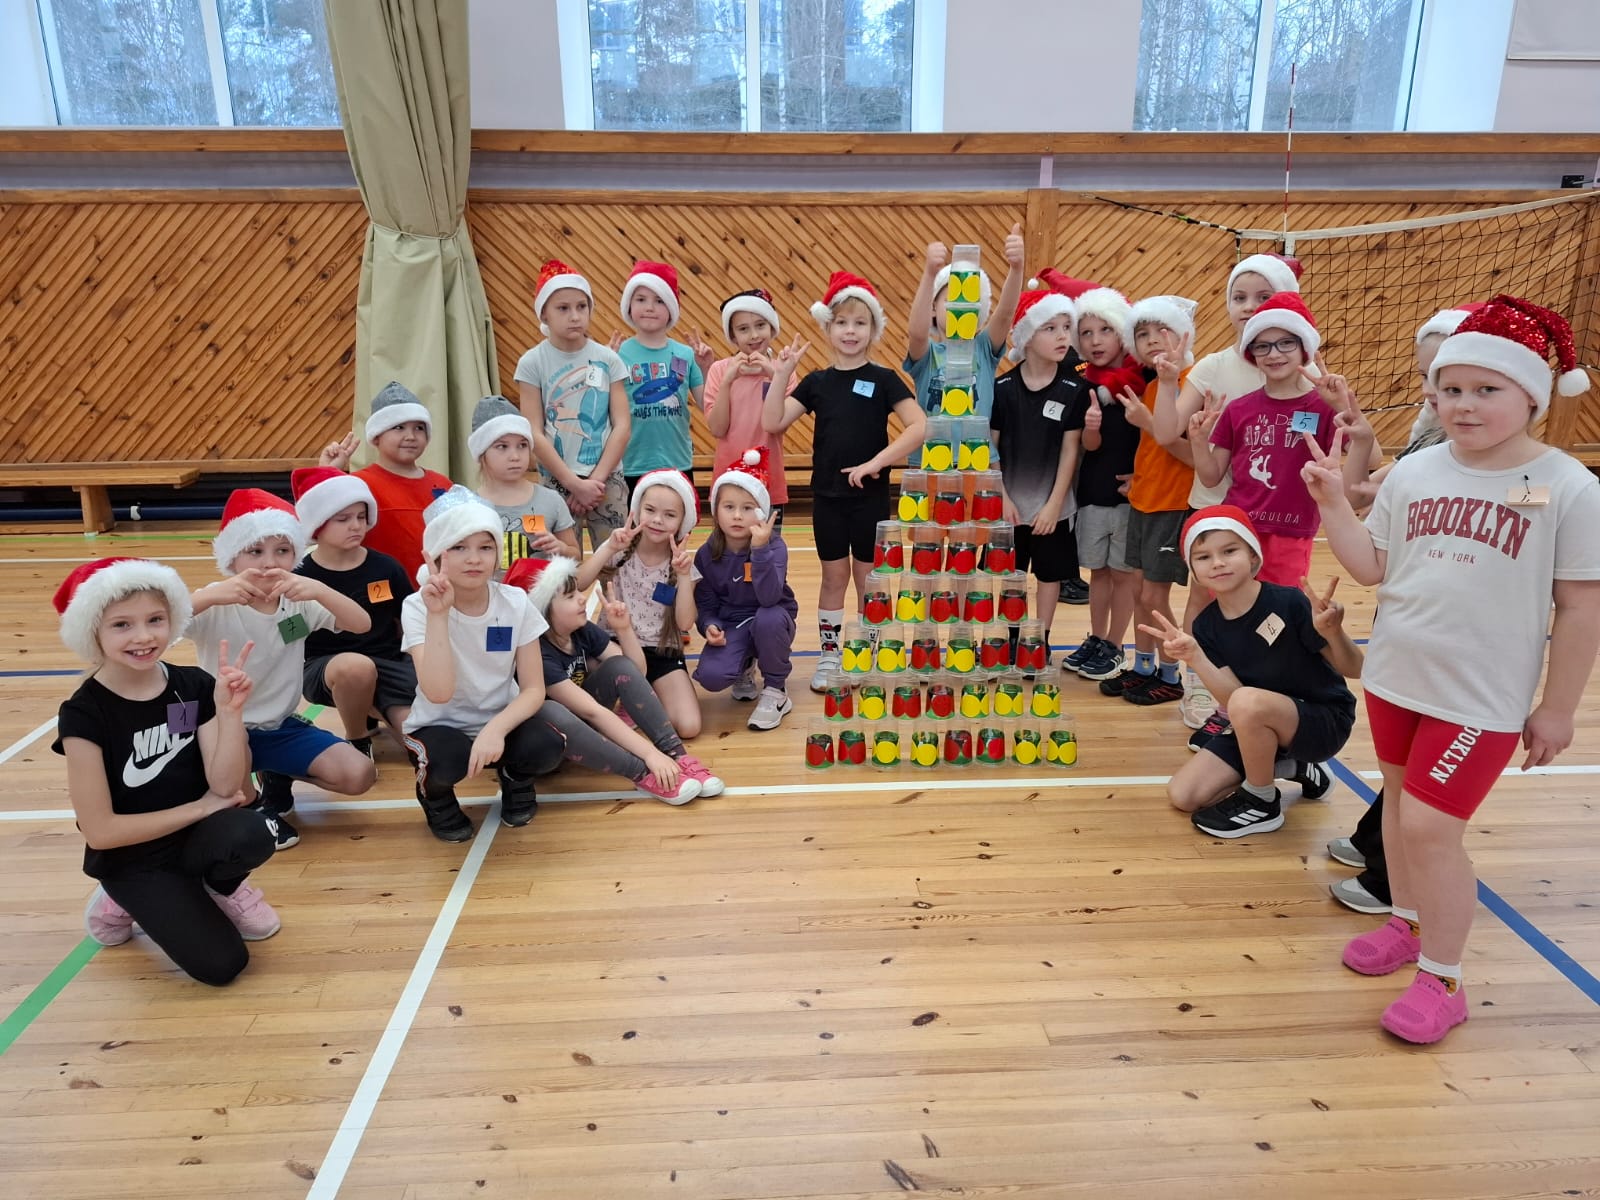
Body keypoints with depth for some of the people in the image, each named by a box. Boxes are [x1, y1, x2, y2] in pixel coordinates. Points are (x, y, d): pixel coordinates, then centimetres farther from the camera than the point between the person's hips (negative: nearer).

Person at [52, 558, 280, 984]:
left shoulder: (194, 686, -7)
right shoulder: (83, 713, -16)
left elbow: (224, 786, -11)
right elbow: (100, 831, -15)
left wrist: (230, 711, -24)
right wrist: (200, 806, -12)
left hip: (197, 835, 2)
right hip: (132, 859, -2)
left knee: (252, 834, -33)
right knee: (220, 963, -17)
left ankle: (223, 887, 3)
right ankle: (127, 901, 11)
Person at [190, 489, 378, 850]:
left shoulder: (299, 602, -6)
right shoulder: (218, 604, -14)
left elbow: (362, 624, -20)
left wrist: (319, 590, -37)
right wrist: (209, 595, -46)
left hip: (283, 726, 3)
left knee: (358, 774, -15)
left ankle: (278, 777, 15)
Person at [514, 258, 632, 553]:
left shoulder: (608, 359, 2)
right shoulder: (532, 363, -2)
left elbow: (622, 425, 0)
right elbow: (534, 434, -5)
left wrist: (597, 479, -9)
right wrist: (575, 483, -11)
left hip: (608, 480, 1)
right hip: (557, 482, -1)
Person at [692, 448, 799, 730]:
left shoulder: (774, 546, -18)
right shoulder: (706, 555, -8)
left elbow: (770, 598, -32)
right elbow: (705, 604, 0)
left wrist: (760, 549, -41)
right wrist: (710, 627, -22)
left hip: (771, 620, -2)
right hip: (730, 627, 2)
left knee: (768, 618, -39)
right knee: (710, 676, -27)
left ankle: (775, 691, -11)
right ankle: (745, 669, 14)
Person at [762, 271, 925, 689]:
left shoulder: (883, 379, -4)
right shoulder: (817, 381, 3)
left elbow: (919, 427, -14)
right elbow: (772, 424, -4)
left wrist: (878, 461, -19)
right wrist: (781, 374, -12)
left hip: (871, 494, -2)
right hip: (827, 494, 2)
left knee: (867, 577, 8)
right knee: (834, 575, 12)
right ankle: (829, 655, 22)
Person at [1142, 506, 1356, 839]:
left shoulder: (1289, 603, -22)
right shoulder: (1207, 626, -7)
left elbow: (1353, 669, -17)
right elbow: (1233, 699, -15)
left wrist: (1332, 631, -40)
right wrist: (1194, 657, -31)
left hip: (1324, 720, -5)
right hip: (1261, 726, 6)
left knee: (1249, 704, -36)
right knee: (1183, 796, -3)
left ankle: (1262, 803, -9)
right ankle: (1288, 767, 14)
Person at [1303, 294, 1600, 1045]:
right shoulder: (1413, 472, 0)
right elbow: (1373, 568, 4)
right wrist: (1332, 502, -9)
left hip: (1482, 697, -5)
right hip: (1394, 677, 5)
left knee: (1431, 824, -5)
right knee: (1400, 803, 18)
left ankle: (1441, 980, 14)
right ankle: (1408, 922, 41)